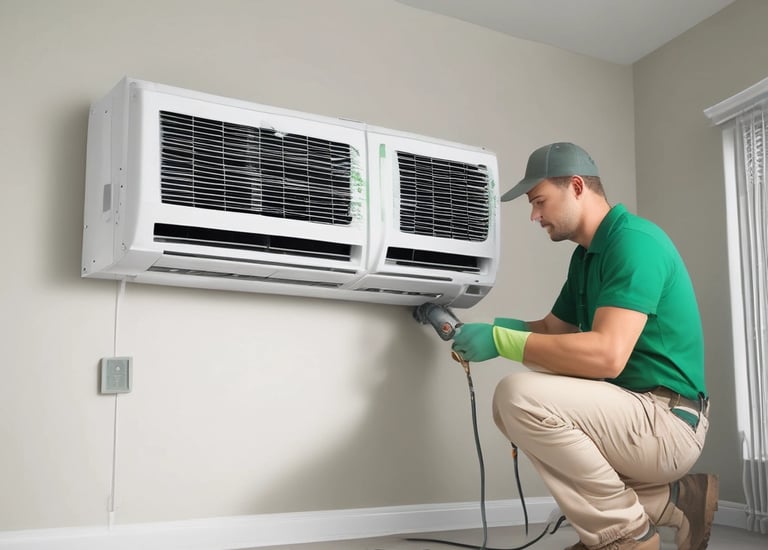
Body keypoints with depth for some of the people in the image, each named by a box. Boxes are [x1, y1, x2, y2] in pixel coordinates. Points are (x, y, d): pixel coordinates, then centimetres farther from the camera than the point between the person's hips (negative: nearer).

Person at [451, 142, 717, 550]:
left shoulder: (634, 241, -17)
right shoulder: (586, 255, 14)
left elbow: (607, 354, -29)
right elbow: (553, 329, 21)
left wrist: (501, 341, -24)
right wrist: (482, 329, 7)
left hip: (666, 422, -10)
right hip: (631, 411, 10)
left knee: (520, 395, -25)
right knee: (510, 407, 13)